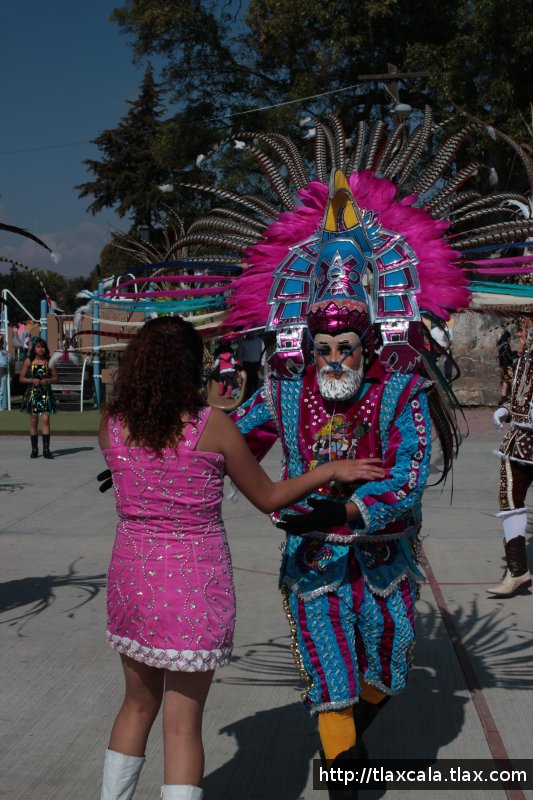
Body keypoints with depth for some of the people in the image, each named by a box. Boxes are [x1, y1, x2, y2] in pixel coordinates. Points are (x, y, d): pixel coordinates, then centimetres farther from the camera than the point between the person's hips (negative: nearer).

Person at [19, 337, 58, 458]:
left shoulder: (49, 361, 5)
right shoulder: (29, 361, 4)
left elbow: (55, 378, 8)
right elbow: (21, 378, 5)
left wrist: (47, 380, -12)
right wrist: (32, 380, -12)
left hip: (46, 393, 0)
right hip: (32, 393, 1)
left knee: (46, 419, -11)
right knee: (33, 421, 4)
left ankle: (46, 449, -12)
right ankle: (34, 449, 13)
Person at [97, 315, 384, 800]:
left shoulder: (112, 425, -4)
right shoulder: (213, 426, -12)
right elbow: (267, 498, -3)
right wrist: (331, 471, 7)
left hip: (133, 576, 4)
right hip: (196, 583, -4)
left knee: (139, 704, 24)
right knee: (183, 723, 5)